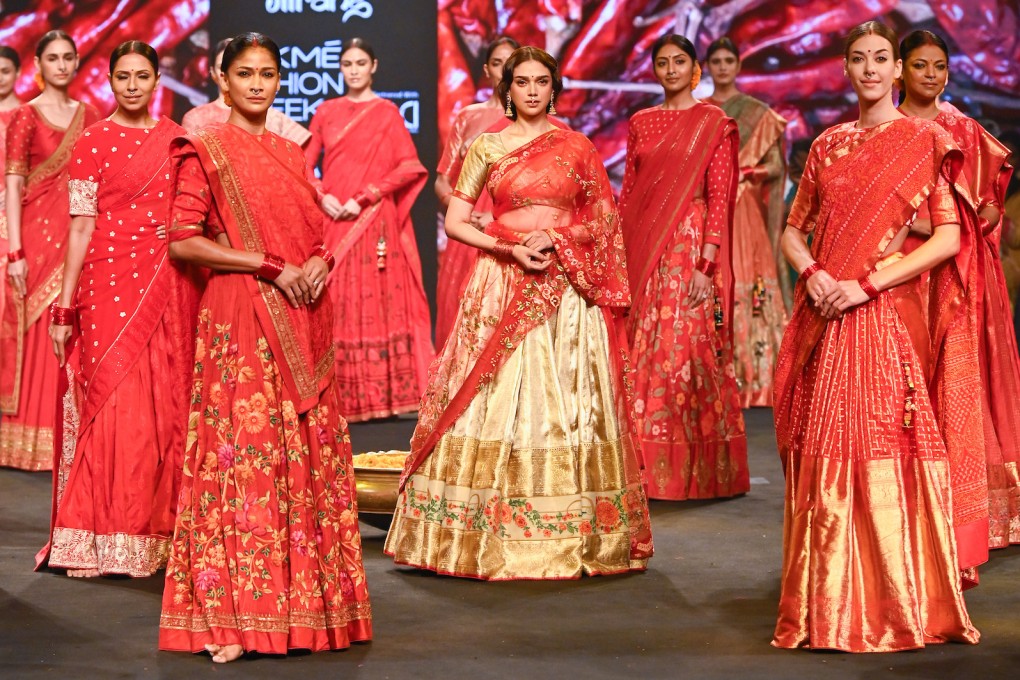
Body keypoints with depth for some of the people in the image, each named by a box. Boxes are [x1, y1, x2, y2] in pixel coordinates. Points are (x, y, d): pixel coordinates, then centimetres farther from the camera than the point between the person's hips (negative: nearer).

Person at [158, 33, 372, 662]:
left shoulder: (292, 154, 17)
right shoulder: (205, 151, 0)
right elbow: (182, 240, -8)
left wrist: (319, 263, -3)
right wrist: (270, 265, -13)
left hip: (303, 321, 6)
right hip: (241, 316, -6)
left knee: (307, 452, 5)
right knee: (243, 450, -8)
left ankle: (306, 597, 13)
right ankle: (230, 614, -3)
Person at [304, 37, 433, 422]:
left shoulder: (387, 112, 3)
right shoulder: (326, 111, 13)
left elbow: (409, 166, -6)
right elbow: (305, 164, 10)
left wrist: (366, 197, -13)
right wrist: (322, 197, -8)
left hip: (376, 222, -3)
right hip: (334, 221, 3)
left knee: (382, 303, -3)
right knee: (338, 307, 1)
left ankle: (391, 392, 2)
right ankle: (343, 396, 6)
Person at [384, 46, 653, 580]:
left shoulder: (577, 147, 8)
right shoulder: (486, 146, 6)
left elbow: (604, 219, 8)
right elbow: (454, 222, 3)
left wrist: (555, 238, -9)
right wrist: (510, 248, -11)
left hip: (566, 290, 1)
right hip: (501, 286, 0)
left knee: (567, 404, 0)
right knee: (493, 403, -3)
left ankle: (574, 532, 8)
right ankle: (487, 533, 4)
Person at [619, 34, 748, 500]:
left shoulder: (713, 124, -1)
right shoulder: (641, 123, 13)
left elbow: (719, 198, -7)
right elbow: (627, 191, 13)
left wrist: (706, 266, -15)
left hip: (690, 247, -4)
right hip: (643, 250, 4)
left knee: (688, 350, -6)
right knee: (642, 352, 3)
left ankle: (696, 468, 3)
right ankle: (649, 464, 12)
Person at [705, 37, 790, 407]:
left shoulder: (759, 113, 6)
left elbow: (776, 167, 2)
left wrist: (741, 171, -12)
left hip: (744, 216, -2)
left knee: (749, 296, -9)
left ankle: (752, 377, -5)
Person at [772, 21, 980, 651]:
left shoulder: (925, 140, 1)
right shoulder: (828, 144, 13)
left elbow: (949, 237, -7)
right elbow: (794, 228, 16)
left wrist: (866, 284, -13)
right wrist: (813, 272, -6)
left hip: (888, 313, -4)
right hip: (824, 314, 4)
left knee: (883, 443, -6)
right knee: (822, 449, 4)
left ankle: (895, 601, 5)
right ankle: (828, 599, 12)